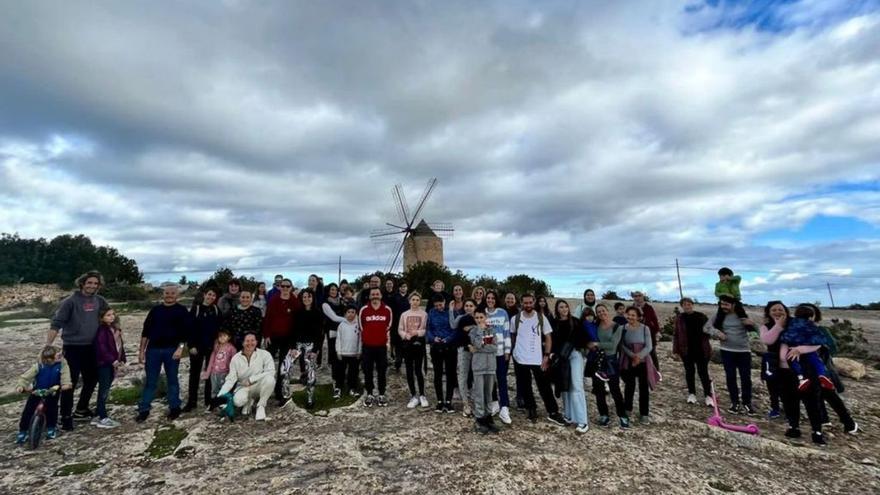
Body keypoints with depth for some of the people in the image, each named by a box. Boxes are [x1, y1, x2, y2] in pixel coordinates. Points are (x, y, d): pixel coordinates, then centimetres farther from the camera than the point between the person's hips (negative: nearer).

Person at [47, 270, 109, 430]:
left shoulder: (99, 301, 4)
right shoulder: (71, 301, -12)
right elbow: (56, 323, -15)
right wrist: (48, 345, -21)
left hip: (91, 348, 6)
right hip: (73, 347, -6)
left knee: (91, 379, 15)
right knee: (70, 382, -2)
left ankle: (81, 409, 33)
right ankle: (66, 416, 11)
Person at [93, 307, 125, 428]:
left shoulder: (115, 329, 13)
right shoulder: (102, 330, -13)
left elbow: (120, 345, 16)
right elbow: (101, 347, -20)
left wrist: (121, 359, 9)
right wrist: (112, 360, -20)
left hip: (112, 363, 8)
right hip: (104, 364, -8)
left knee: (105, 390, 14)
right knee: (104, 390, -3)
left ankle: (98, 416, 23)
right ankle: (103, 418, 3)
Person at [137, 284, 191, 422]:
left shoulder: (181, 310, -1)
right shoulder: (155, 310, 9)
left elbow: (185, 331, -7)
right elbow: (146, 331, 11)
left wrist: (181, 347, -16)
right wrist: (142, 350, 7)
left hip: (172, 350, -2)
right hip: (153, 349, 3)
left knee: (172, 380, 7)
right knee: (150, 380, 7)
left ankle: (174, 407, 17)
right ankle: (144, 409, 17)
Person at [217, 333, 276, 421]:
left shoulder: (265, 354, -13)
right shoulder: (235, 358, -4)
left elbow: (271, 372, -21)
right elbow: (231, 379, -5)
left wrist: (251, 379, -23)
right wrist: (220, 395, -19)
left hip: (259, 386, -1)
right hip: (243, 387, 2)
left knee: (270, 379, -34)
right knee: (237, 401, -31)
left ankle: (261, 406, -11)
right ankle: (249, 401, 8)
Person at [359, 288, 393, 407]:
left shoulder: (387, 310, -2)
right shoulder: (363, 310, -4)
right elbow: (361, 327, 8)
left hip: (382, 346, 0)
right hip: (367, 346, 0)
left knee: (382, 371, 7)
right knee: (368, 371, 8)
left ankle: (382, 395, 17)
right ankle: (369, 395, 20)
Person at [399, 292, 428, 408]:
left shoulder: (424, 314, -1)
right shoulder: (404, 314, 8)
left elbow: (426, 329, -5)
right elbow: (400, 329, 7)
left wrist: (417, 332, -21)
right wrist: (405, 335, -12)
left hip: (419, 343, -3)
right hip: (407, 343, 3)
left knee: (418, 370, -3)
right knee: (409, 370, 7)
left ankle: (422, 395, 14)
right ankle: (413, 396, 18)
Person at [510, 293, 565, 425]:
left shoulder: (541, 318, -3)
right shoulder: (515, 319, -2)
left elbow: (548, 337, 0)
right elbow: (512, 336, 12)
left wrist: (546, 356, -7)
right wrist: (515, 351, 7)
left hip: (538, 359, -1)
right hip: (520, 359, 1)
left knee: (545, 387, 4)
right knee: (525, 387, 11)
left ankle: (553, 413, 15)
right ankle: (532, 410, 26)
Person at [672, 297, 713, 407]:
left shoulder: (701, 317, -1)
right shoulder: (679, 318, 0)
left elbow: (709, 330, 12)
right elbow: (676, 335, 3)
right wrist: (675, 350, 0)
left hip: (701, 349, -1)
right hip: (686, 350, 1)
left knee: (703, 372, 2)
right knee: (689, 372, 10)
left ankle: (708, 395, 12)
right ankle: (692, 394, 21)